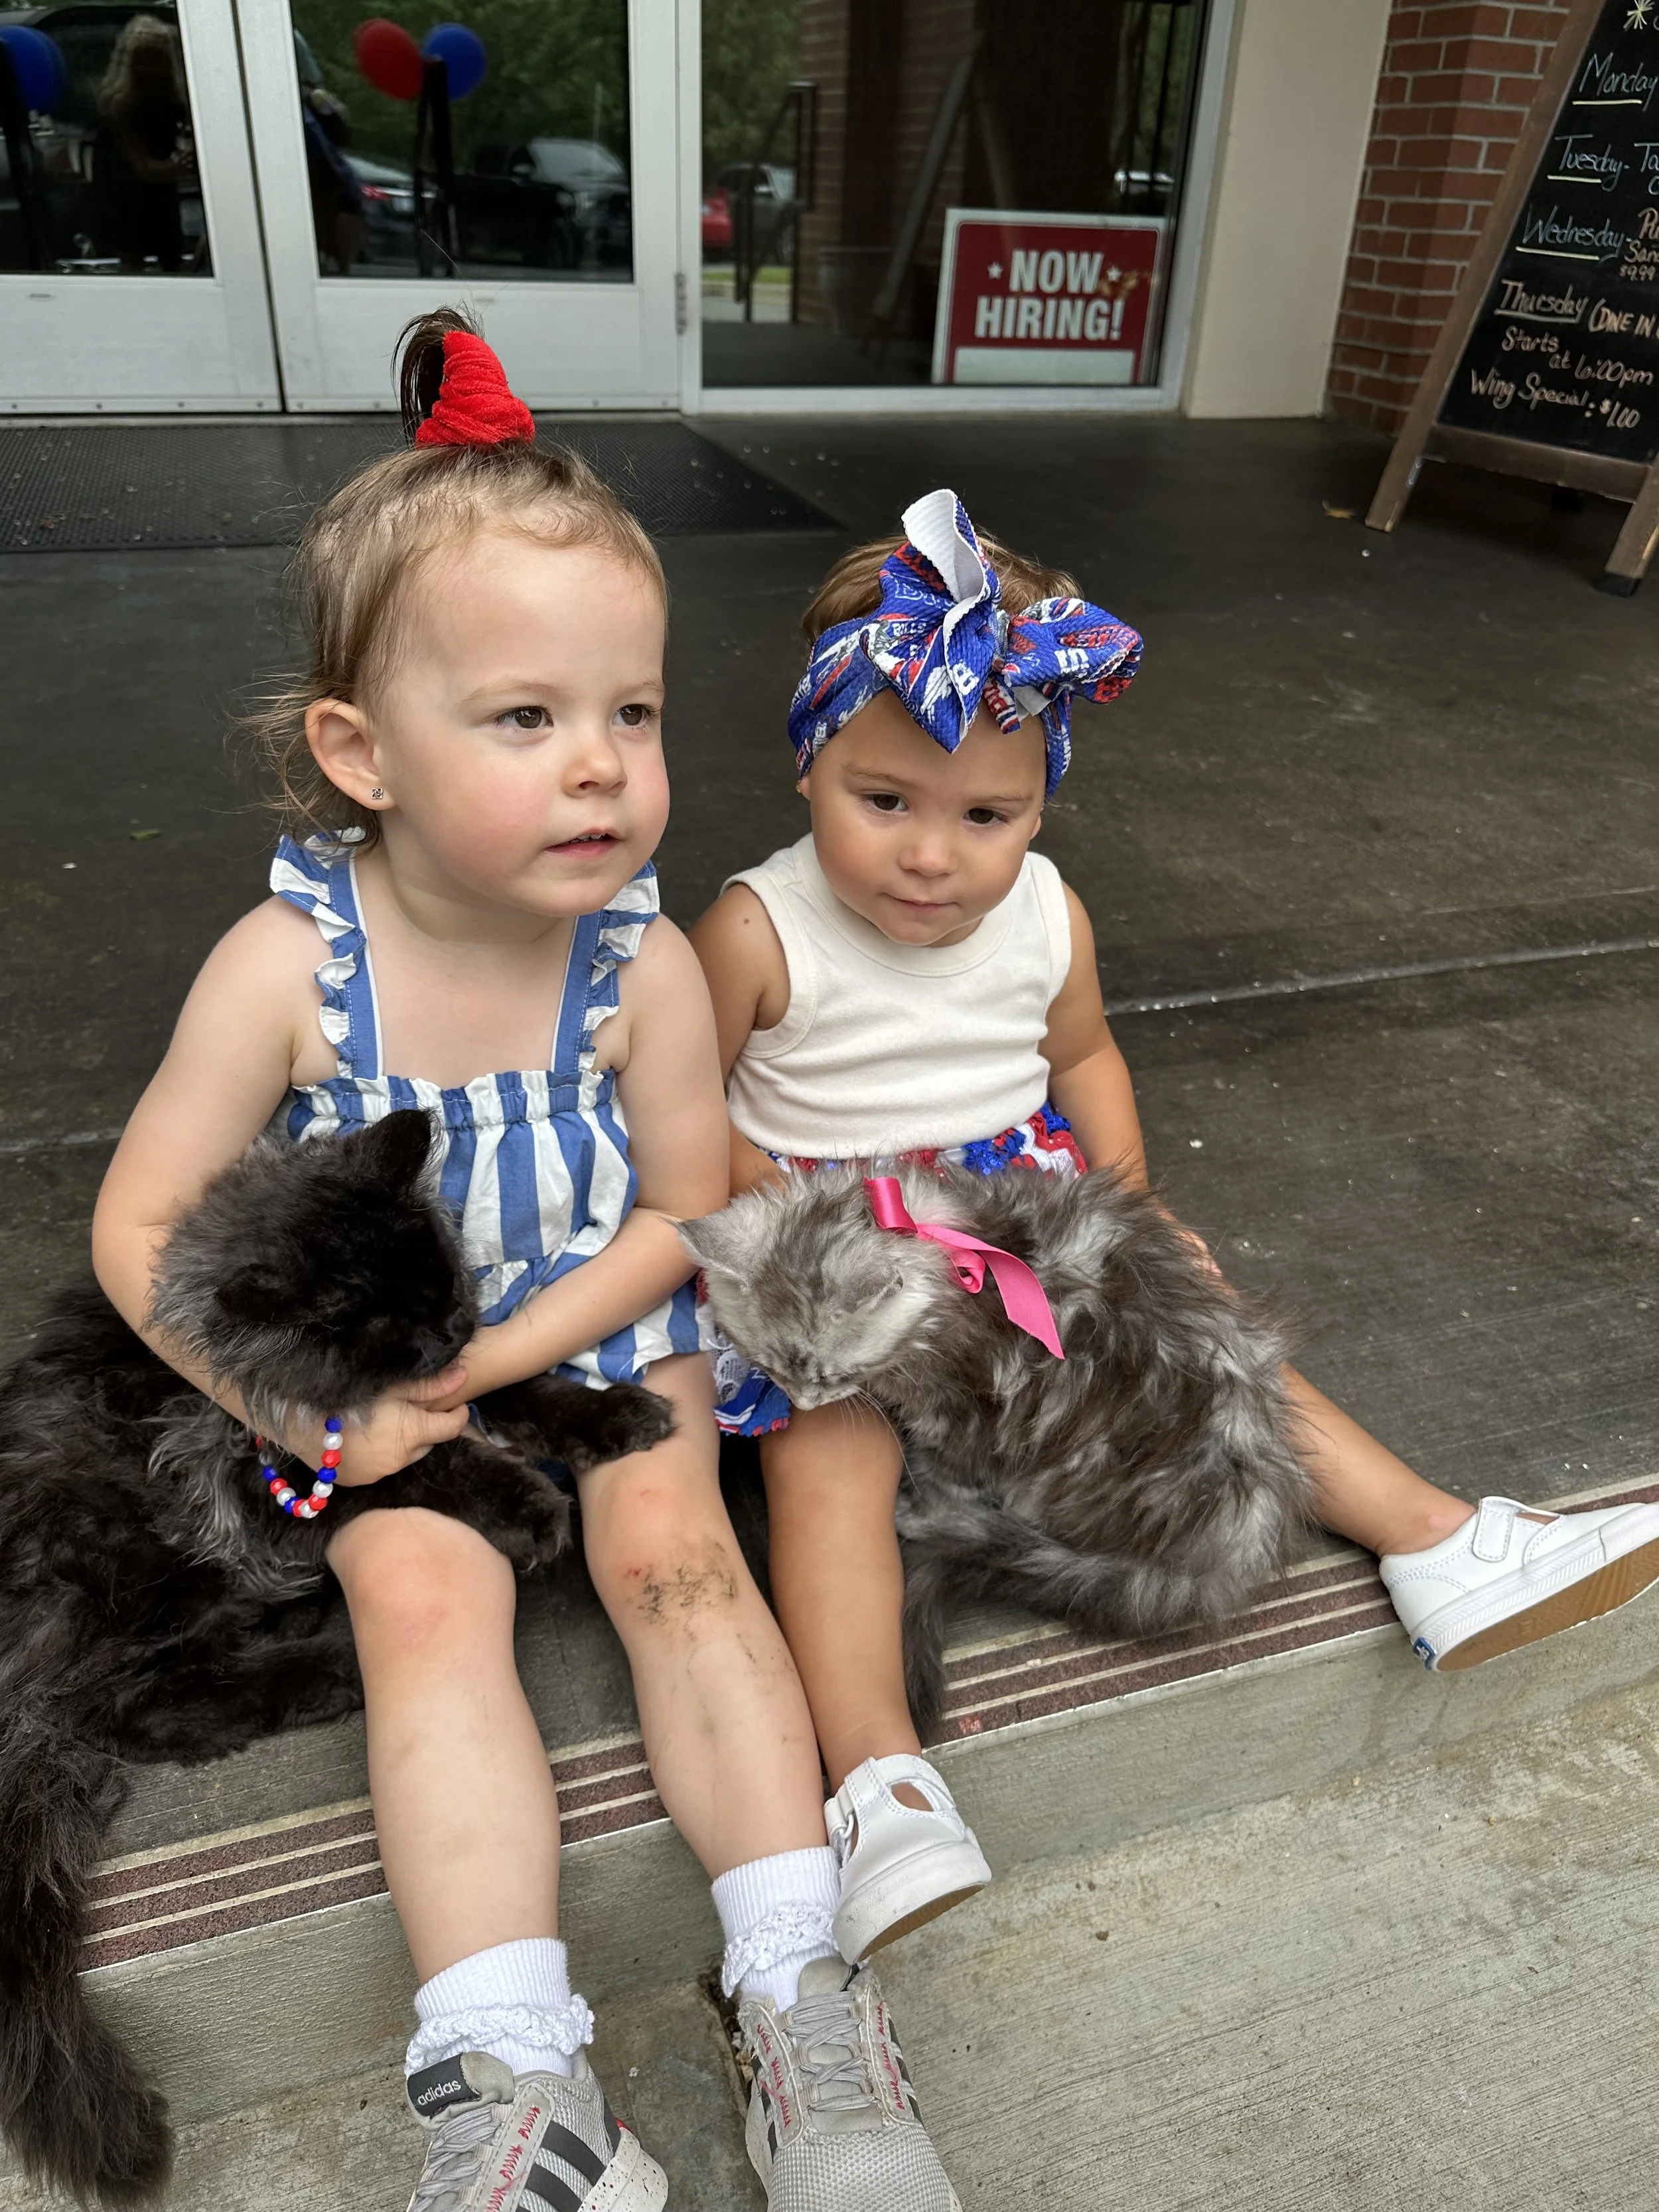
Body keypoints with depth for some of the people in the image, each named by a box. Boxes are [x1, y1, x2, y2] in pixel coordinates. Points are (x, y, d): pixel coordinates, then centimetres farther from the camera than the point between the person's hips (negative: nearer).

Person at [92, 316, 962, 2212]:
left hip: (598, 1329, 1)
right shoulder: (289, 964, -19)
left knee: (673, 1547, -18)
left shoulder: (644, 964, -17)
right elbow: (140, 1227, -10)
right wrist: (309, 1400, -17)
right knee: (426, 1597, -19)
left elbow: (682, 1213, -8)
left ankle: (797, 1989, -10)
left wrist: (490, 1359, -16)